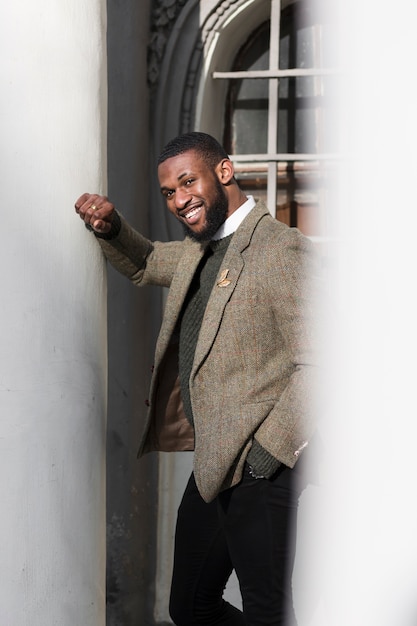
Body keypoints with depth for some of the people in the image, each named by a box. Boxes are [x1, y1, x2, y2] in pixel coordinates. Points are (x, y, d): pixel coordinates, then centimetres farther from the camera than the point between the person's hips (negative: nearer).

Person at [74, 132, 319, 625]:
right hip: (210, 469, 9)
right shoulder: (199, 248, 12)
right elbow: (143, 265, 32)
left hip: (258, 474, -9)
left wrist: (264, 457, -19)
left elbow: (319, 365, -21)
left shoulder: (282, 249, -16)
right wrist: (110, 228, 10)